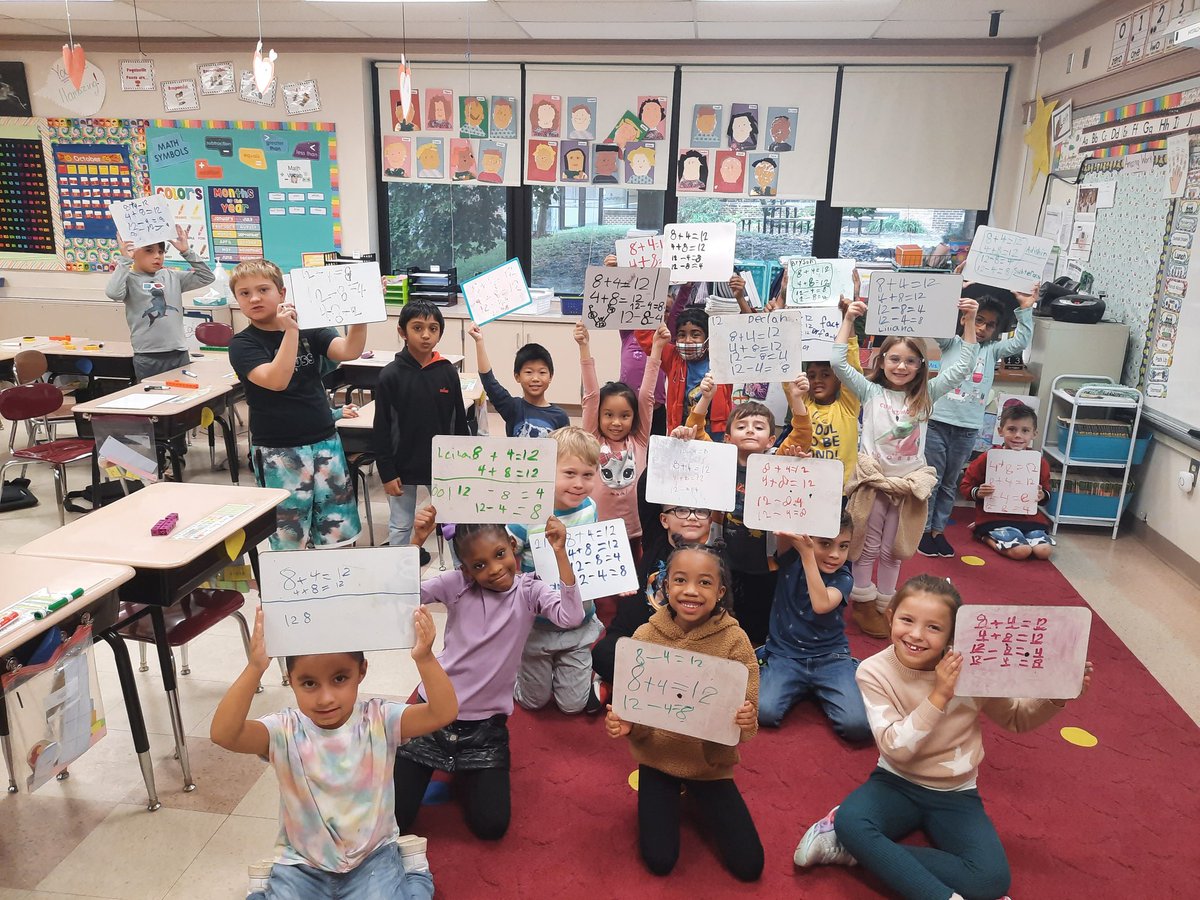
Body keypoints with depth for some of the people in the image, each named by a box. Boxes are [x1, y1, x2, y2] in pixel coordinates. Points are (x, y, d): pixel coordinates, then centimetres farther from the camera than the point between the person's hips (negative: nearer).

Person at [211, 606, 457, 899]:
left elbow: (444, 713, -27)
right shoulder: (285, 731, -14)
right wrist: (255, 669, -42)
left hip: (373, 856, -1)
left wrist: (424, 658, -42)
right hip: (301, 863, 1)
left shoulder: (378, 720, -14)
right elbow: (222, 733, -31)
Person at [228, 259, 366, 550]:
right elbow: (276, 380, -22)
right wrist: (290, 331, -25)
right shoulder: (243, 344, -5)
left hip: (325, 441, 4)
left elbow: (350, 351, -11)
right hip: (277, 451, -3)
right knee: (289, 538, 3)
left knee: (337, 530, 10)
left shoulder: (309, 330, 5)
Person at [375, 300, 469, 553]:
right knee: (400, 526, 12)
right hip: (403, 466, -2)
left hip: (442, 465, 2)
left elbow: (459, 421, 4)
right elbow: (381, 429, -7)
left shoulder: (448, 372, -3)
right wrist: (387, 473, -9)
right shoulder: (391, 375, -10)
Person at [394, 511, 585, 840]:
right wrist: (416, 542, -31)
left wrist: (560, 553, -32)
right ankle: (434, 765, 29)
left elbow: (571, 617, -25)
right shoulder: (457, 584, -9)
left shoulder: (530, 590, -8)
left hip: (486, 724, 0)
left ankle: (470, 774, 26)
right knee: (392, 817, 0)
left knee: (491, 825, -3)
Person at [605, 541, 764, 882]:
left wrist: (746, 723, -38)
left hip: (711, 763, 0)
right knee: (659, 861, -3)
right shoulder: (645, 637, -14)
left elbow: (747, 712, -15)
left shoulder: (734, 640, -18)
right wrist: (624, 724, -29)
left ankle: (695, 797, 27)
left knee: (748, 866, 1)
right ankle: (674, 796, 28)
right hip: (658, 758, 1)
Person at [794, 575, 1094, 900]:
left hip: (955, 794, 2)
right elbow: (895, 749, -21)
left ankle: (856, 848, -14)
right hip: (896, 783, -1)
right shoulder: (874, 672, -15)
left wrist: (1055, 698, -15)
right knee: (849, 820, -31)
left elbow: (1015, 719, 4)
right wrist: (938, 697, -30)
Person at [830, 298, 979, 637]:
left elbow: (963, 367, 1)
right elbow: (837, 362, -12)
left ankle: (885, 605, 28)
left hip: (909, 482, 3)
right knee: (868, 546, 7)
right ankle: (863, 603, 21)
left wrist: (969, 322, -4)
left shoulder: (926, 395, 3)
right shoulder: (871, 391, -3)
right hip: (873, 479, -2)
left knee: (893, 549, 15)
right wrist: (849, 319, -15)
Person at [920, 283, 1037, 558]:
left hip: (968, 429, 4)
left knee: (950, 483, 13)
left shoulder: (992, 350, 12)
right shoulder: (951, 343, 3)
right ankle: (923, 529, 16)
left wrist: (1025, 309, -4)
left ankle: (938, 529, 23)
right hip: (939, 422, -3)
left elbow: (1021, 342, 2)